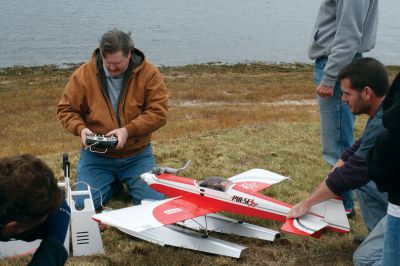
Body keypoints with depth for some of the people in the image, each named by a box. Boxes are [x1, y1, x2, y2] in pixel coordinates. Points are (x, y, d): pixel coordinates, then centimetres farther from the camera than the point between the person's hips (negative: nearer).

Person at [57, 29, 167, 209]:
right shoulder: (84, 74, -6)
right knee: (83, 205, -13)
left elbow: (158, 112, -12)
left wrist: (128, 130, -25)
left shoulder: (149, 73, -9)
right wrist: (81, 128, -20)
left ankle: (125, 181, 22)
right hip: (96, 156, 1)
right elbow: (66, 110, 1)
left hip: (137, 155, 0)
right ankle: (113, 183, 20)